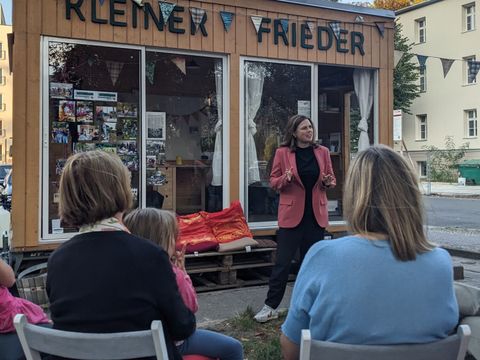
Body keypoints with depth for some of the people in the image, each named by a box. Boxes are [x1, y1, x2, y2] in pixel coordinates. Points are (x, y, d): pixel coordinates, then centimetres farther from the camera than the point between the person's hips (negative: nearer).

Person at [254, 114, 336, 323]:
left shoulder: (322, 152, 5)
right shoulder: (282, 153, -3)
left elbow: (331, 179, 15)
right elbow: (273, 182, 1)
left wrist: (327, 182, -8)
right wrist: (286, 178, -19)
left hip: (317, 214, 3)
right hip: (291, 214, -3)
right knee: (283, 261, -2)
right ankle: (271, 306, 9)